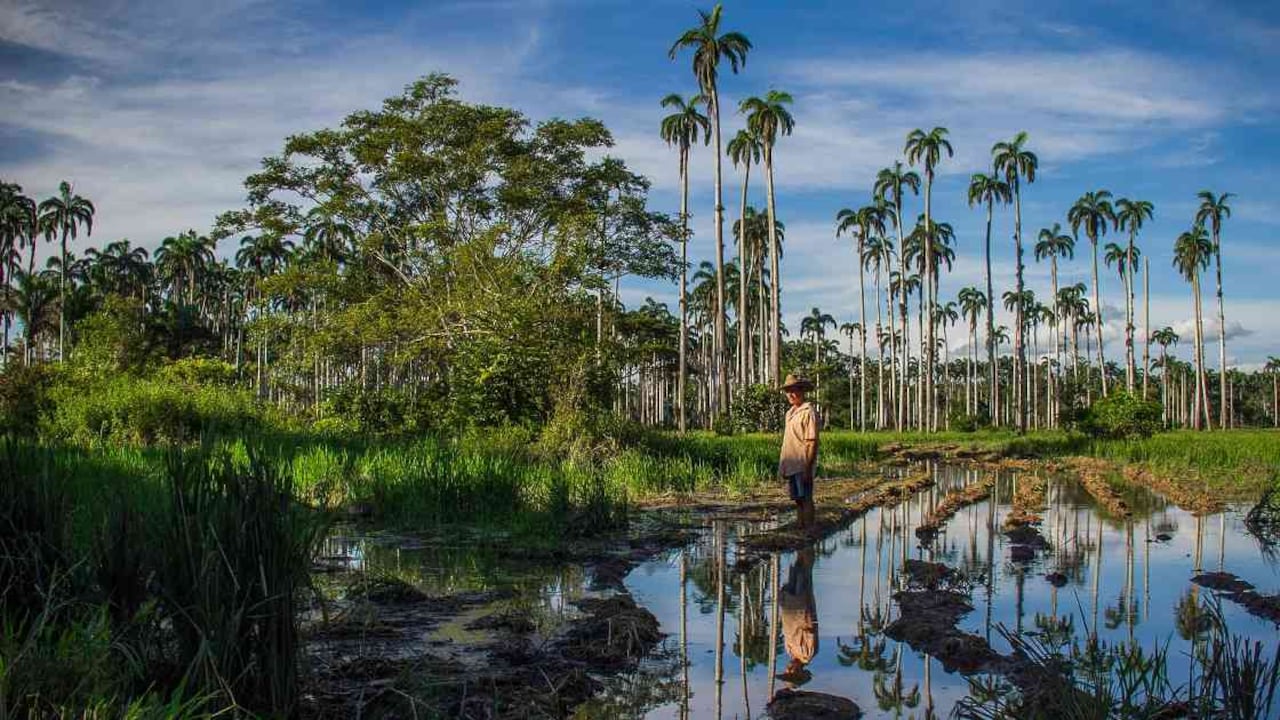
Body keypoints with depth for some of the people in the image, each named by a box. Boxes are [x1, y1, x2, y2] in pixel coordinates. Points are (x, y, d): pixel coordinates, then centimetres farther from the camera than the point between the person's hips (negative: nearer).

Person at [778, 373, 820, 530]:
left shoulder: (808, 412, -11)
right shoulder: (790, 413, 15)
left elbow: (812, 442, -15)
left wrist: (808, 468, -19)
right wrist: (783, 467, 16)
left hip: (802, 466, -8)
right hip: (791, 465, 8)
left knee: (805, 499, -5)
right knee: (797, 500, 13)